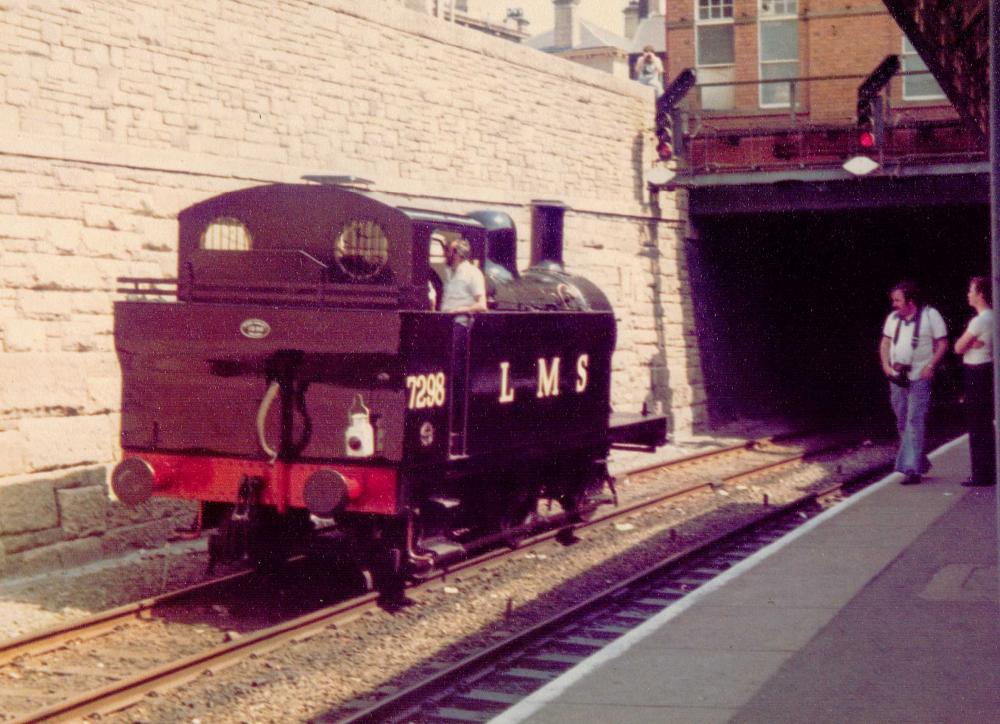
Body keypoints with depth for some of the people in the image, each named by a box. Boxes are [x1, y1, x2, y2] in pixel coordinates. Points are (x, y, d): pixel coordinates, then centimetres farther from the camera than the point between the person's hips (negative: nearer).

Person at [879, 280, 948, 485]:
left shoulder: (930, 315, -4)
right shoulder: (893, 318, 10)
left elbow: (942, 343, -3)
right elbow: (885, 343, 16)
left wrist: (931, 366, -14)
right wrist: (886, 365, 1)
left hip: (920, 377, -6)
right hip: (897, 377, 6)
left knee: (915, 422, -11)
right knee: (902, 423, 10)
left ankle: (912, 468, -13)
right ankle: (920, 462, 25)